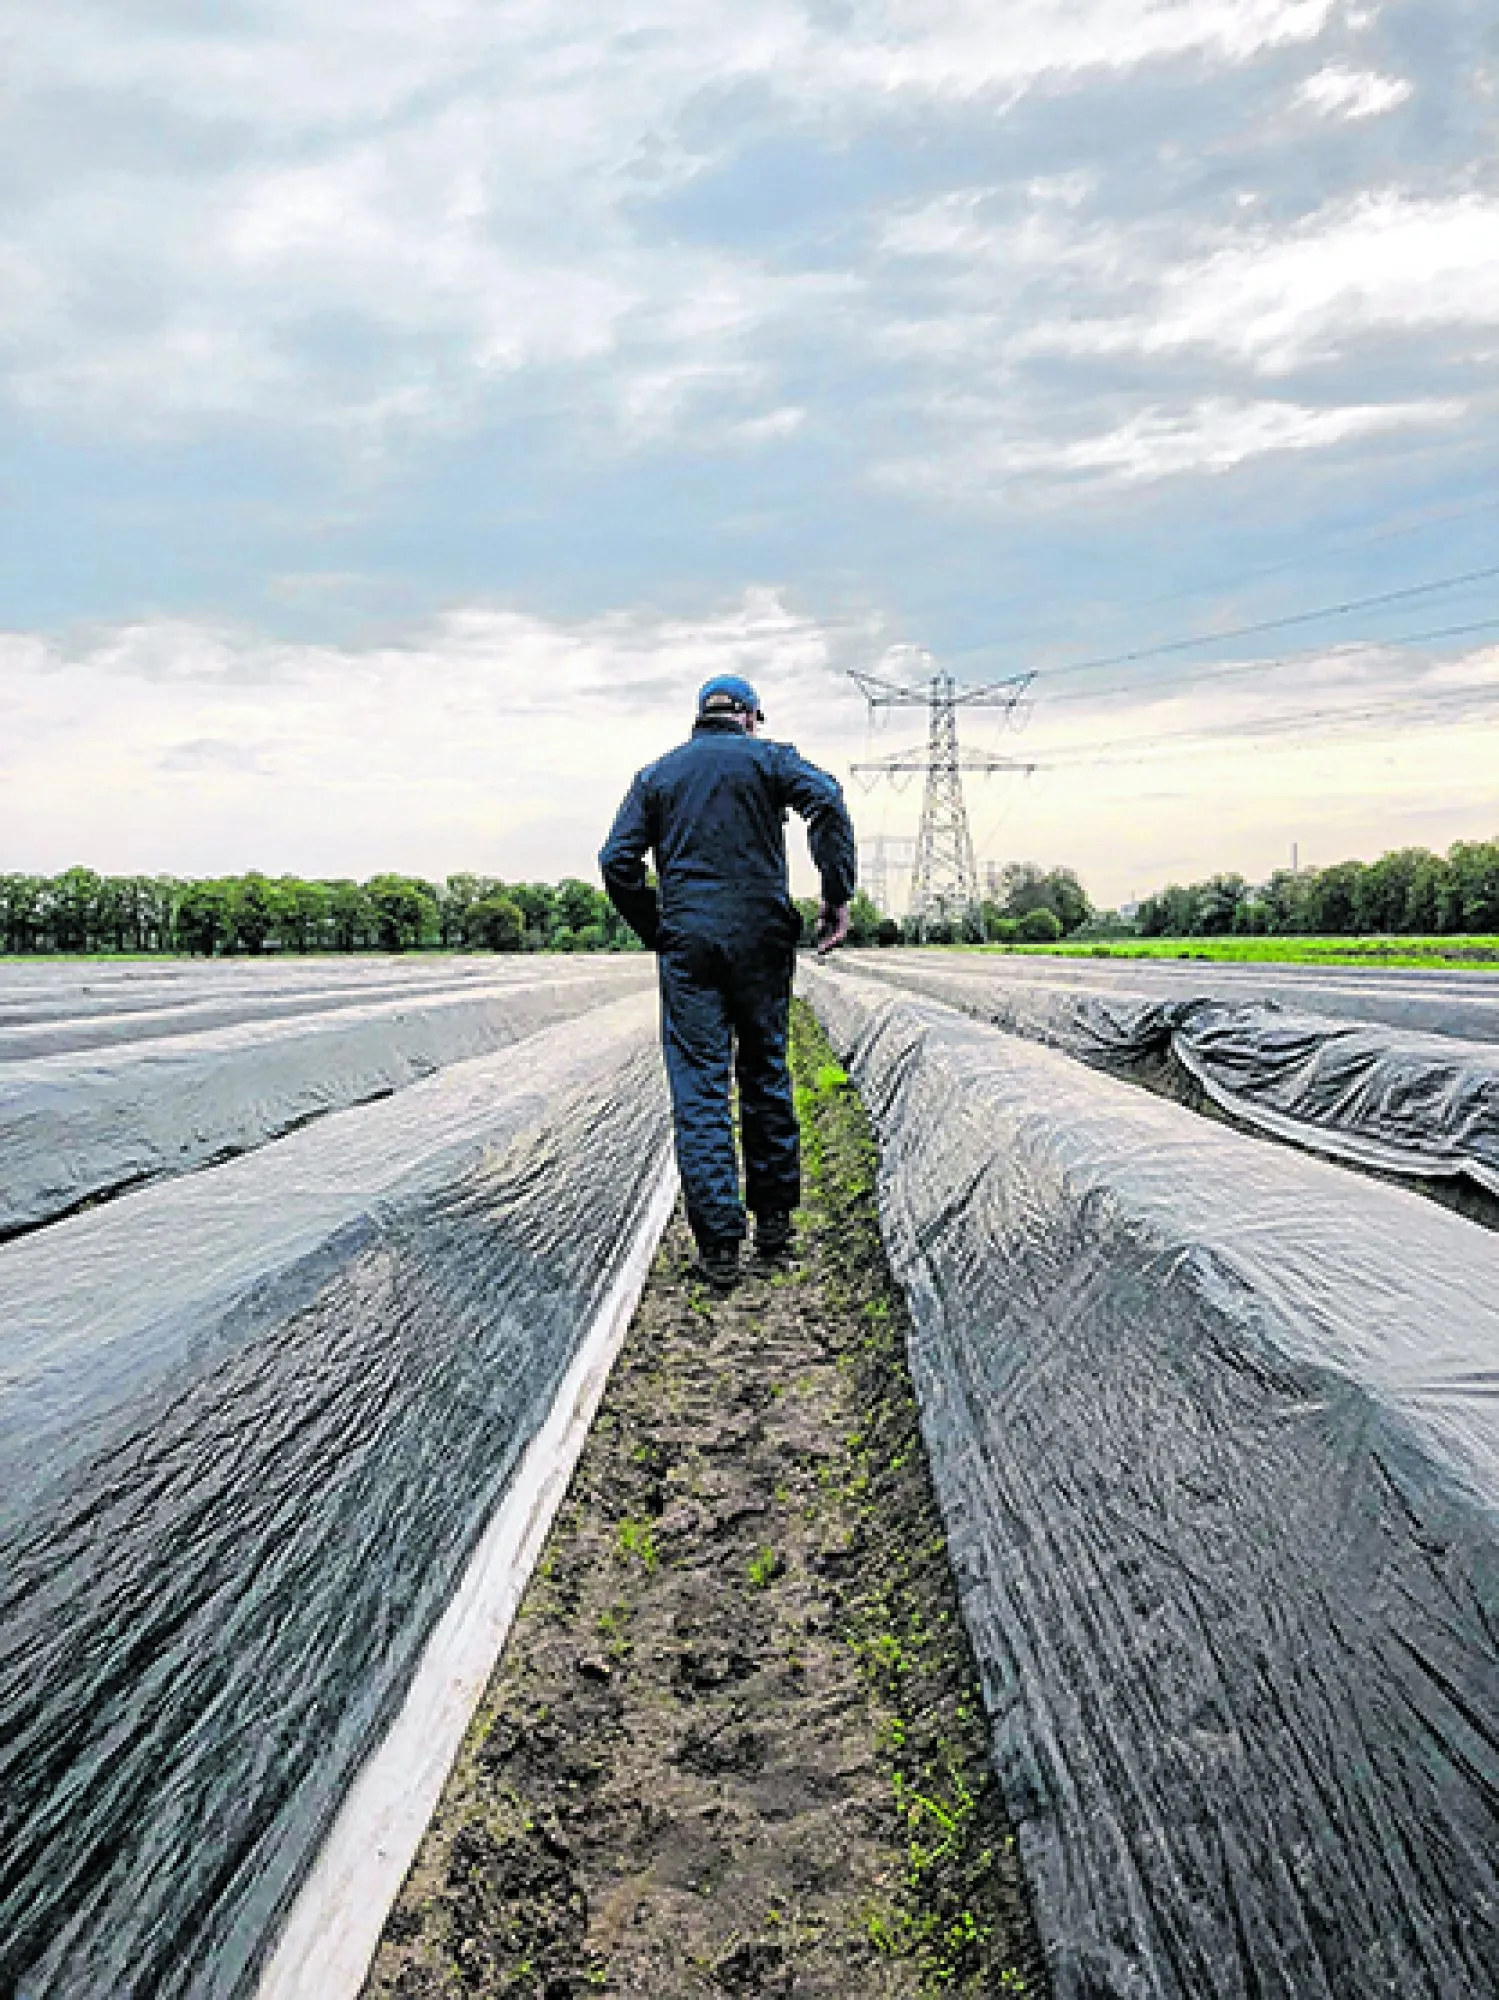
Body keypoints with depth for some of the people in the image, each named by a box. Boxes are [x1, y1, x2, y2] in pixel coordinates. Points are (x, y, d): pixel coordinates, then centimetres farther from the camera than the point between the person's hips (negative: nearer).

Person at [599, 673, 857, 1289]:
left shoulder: (657, 773, 14)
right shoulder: (766, 756, 8)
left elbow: (617, 860, 3)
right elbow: (827, 801, -11)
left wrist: (655, 932, 10)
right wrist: (837, 896, -11)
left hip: (687, 941, 0)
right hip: (761, 934, 0)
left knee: (699, 1087, 0)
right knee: (767, 1075, 13)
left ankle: (719, 1244, -4)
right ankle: (774, 1221, 19)